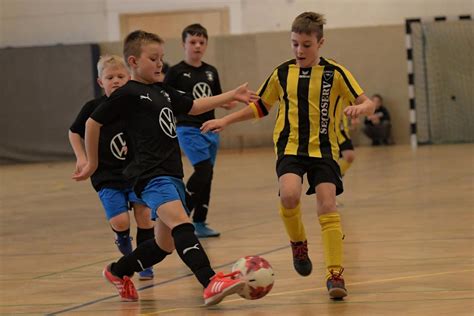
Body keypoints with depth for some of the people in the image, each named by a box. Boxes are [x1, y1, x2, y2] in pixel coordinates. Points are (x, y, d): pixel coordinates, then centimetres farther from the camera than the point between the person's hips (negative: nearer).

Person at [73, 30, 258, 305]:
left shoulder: (163, 91, 18)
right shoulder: (128, 94, -4)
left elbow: (193, 107, 32)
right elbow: (93, 123, 1)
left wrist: (231, 96, 26)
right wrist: (92, 163, 8)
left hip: (172, 174, 9)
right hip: (151, 175, -9)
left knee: (165, 244, 13)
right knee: (181, 223, -28)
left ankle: (118, 272, 35)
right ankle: (211, 283, -42)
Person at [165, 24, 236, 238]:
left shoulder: (211, 72, 10)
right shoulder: (176, 72, -5)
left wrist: (228, 103, 0)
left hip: (210, 128, 6)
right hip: (188, 129, -6)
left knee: (207, 175, 8)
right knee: (203, 170, -18)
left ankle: (200, 222, 17)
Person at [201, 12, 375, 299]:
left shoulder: (334, 73, -2)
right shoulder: (282, 73, 6)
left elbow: (367, 103, -5)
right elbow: (260, 106, 20)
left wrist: (360, 108, -29)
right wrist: (226, 120, 13)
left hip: (324, 149, -1)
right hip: (290, 147, 1)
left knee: (327, 205, -13)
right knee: (289, 195, -26)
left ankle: (335, 274, -5)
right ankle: (298, 243, 3)